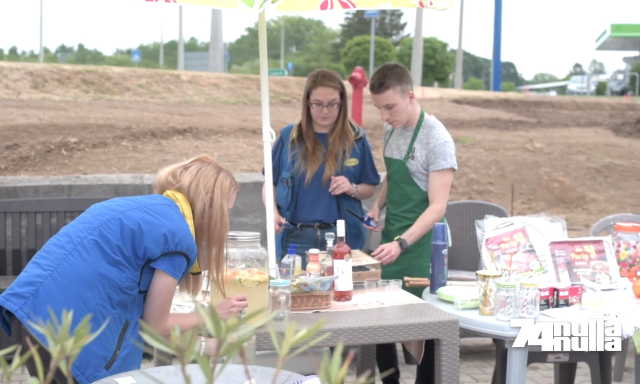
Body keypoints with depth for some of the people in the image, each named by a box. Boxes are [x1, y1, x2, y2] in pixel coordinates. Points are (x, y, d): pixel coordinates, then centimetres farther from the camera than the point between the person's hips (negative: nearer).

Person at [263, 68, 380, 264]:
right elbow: (270, 183, 7)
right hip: (296, 237, 0)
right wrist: (273, 213, -10)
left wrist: (352, 189, -13)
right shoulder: (289, 137, 2)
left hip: (341, 237, 0)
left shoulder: (356, 139, 1)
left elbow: (370, 188, 8)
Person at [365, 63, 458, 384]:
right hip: (391, 239, 6)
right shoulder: (391, 130, 6)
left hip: (420, 245, -6)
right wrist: (377, 207, 3)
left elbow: (438, 206, -20)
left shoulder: (437, 140, -17)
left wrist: (401, 244, -30)